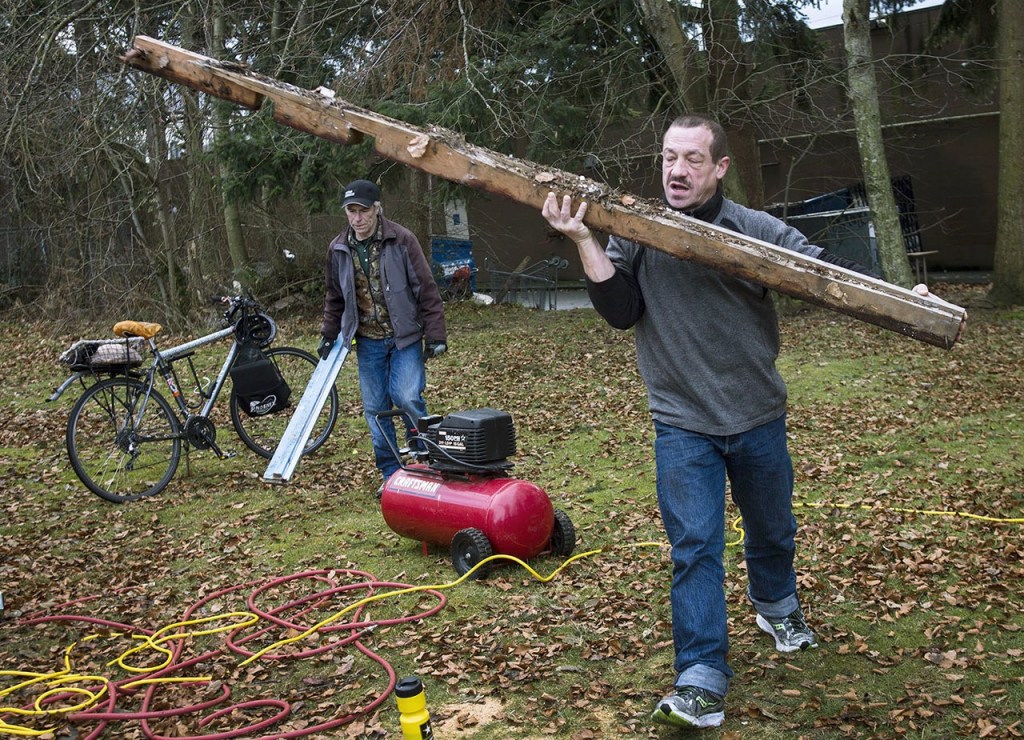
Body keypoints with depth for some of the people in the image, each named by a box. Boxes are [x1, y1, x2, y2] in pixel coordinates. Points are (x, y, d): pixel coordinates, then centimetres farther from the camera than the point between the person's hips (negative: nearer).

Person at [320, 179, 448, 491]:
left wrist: (435, 335, -12)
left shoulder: (402, 240, -10)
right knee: (375, 407, 6)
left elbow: (426, 289, -9)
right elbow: (334, 298, 17)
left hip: (405, 336, -4)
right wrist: (328, 335, 16)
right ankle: (391, 474, 18)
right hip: (368, 340, 4)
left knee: (406, 397, -15)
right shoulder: (338, 250, 2)